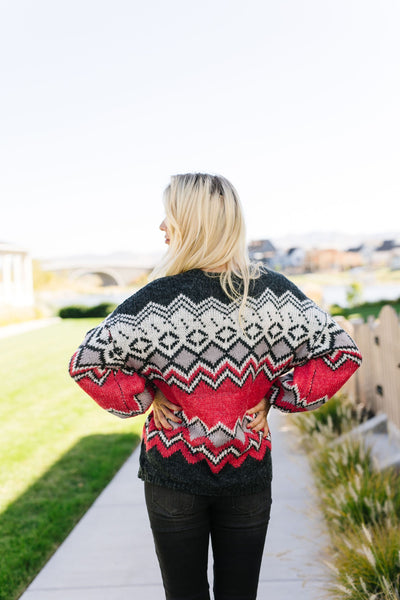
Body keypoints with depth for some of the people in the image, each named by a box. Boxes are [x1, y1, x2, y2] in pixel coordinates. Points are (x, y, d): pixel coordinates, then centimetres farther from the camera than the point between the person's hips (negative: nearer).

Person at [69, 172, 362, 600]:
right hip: (247, 475, 2)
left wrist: (144, 399, -8)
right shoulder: (271, 292, -9)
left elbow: (86, 362, -21)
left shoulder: (162, 298, -18)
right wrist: (275, 397, -3)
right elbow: (342, 353, -7)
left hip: (173, 472, -2)